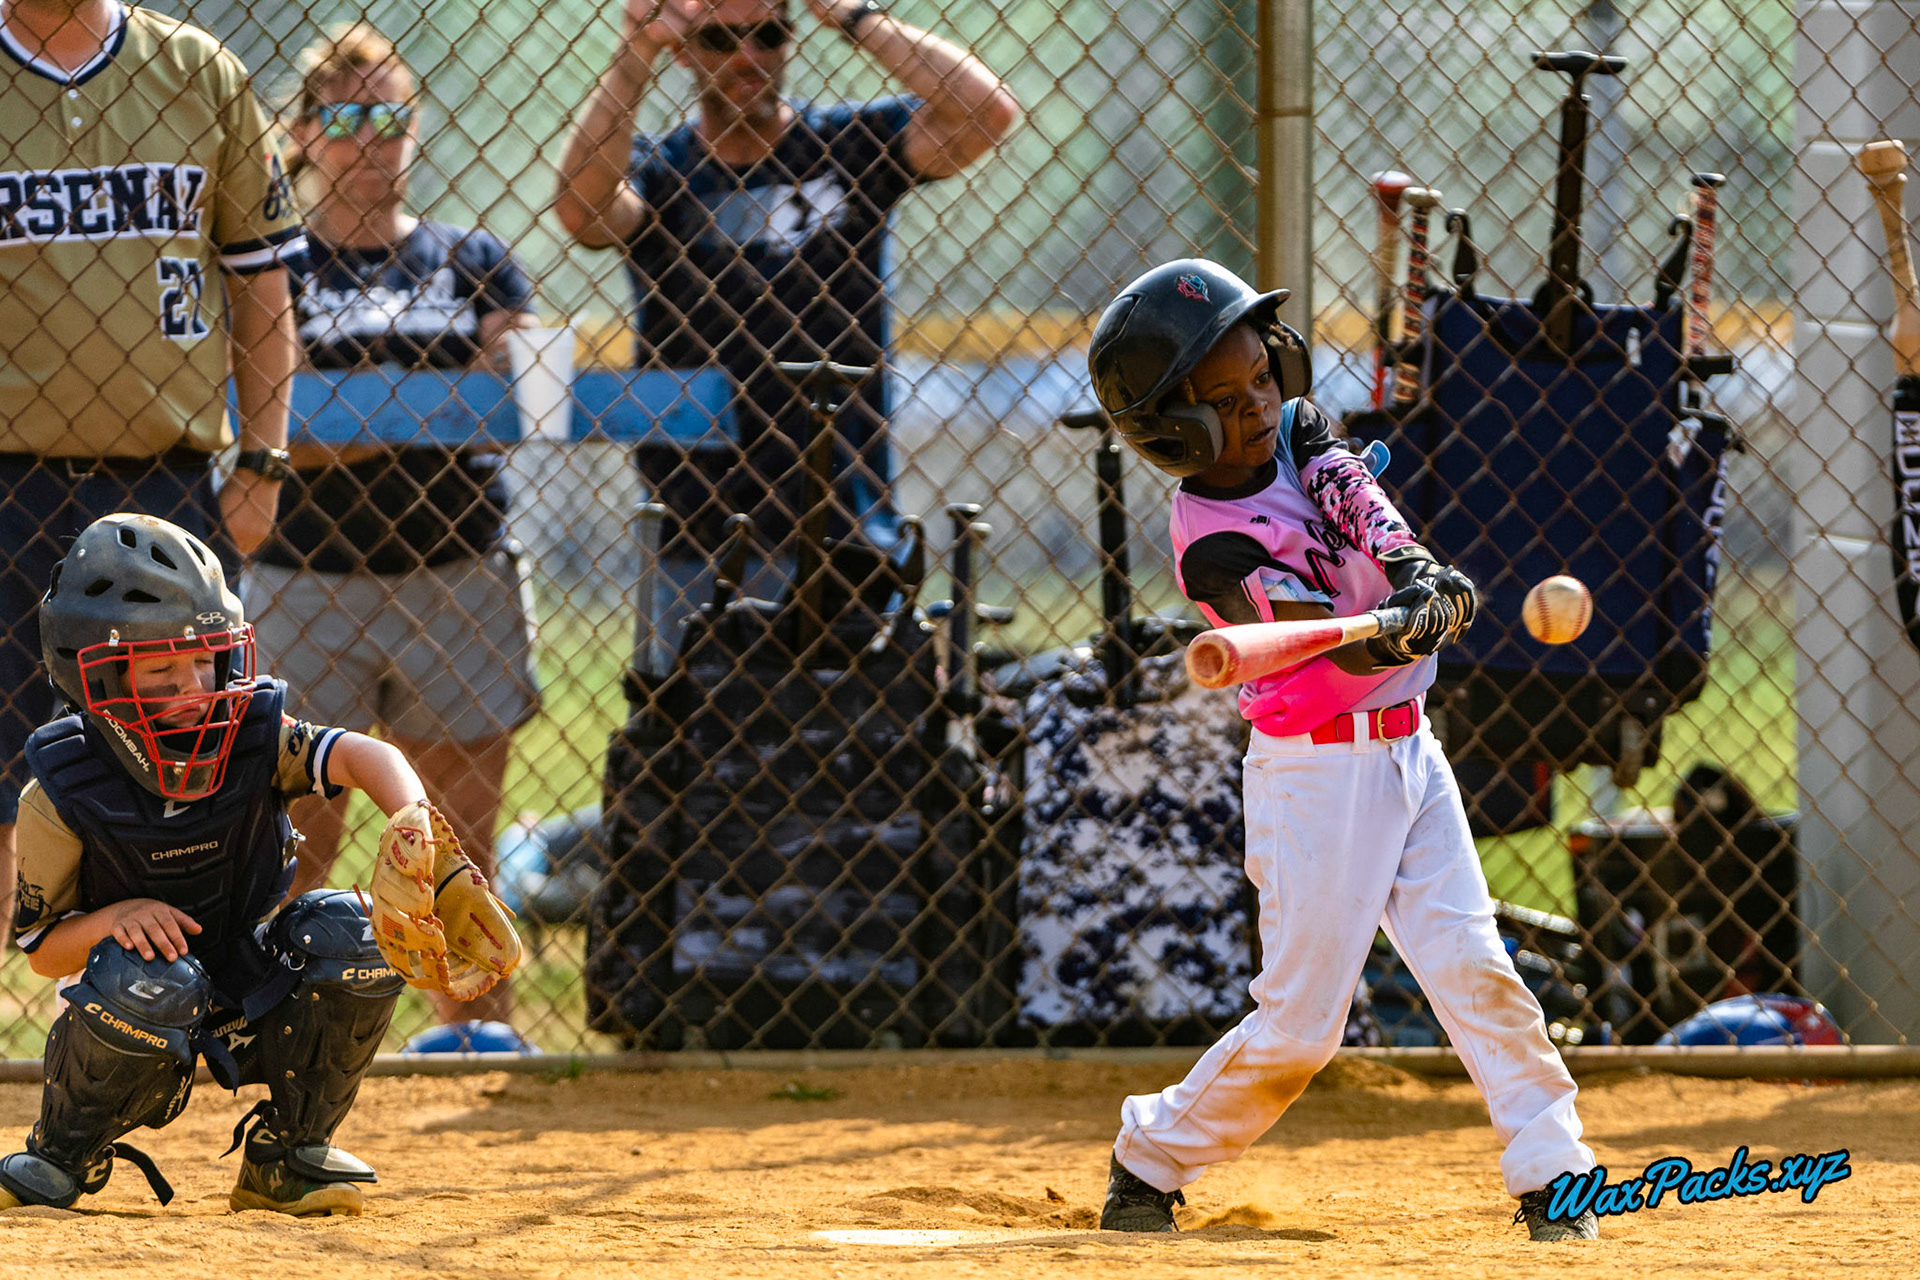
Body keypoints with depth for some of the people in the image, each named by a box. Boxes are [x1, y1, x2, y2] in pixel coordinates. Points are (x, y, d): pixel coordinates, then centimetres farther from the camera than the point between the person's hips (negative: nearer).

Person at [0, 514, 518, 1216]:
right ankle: (62, 1158, -8)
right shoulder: (61, 795, -16)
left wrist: (417, 837, -53)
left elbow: (363, 756, -32)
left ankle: (286, 1157, -3)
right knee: (143, 976, -37)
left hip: (253, 1019, 3)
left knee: (350, 929, -22)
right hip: (134, 1035, -3)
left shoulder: (254, 739, -13)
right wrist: (111, 920, -31)